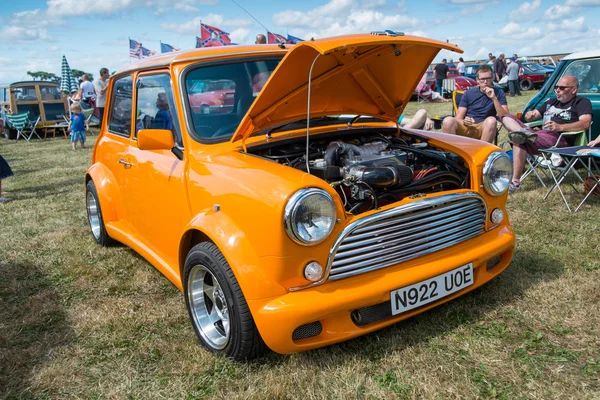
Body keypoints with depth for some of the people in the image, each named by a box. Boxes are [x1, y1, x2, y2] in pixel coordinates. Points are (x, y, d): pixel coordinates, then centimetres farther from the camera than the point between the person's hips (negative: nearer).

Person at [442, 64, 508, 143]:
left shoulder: (498, 93, 7)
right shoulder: (469, 93, 8)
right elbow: (458, 118, 4)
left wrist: (494, 98, -17)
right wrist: (464, 122, -20)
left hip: (484, 128, 0)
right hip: (466, 127, 0)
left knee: (491, 120, -35)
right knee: (448, 121, -31)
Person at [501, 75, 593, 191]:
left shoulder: (582, 102, 9)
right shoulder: (551, 102, 32)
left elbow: (585, 124, -9)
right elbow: (534, 114, 33)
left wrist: (560, 127, -25)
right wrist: (529, 115, 5)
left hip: (560, 138, -8)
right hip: (540, 134, 8)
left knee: (520, 141, -34)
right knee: (507, 117, -1)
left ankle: (515, 182, -35)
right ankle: (523, 132, -32)